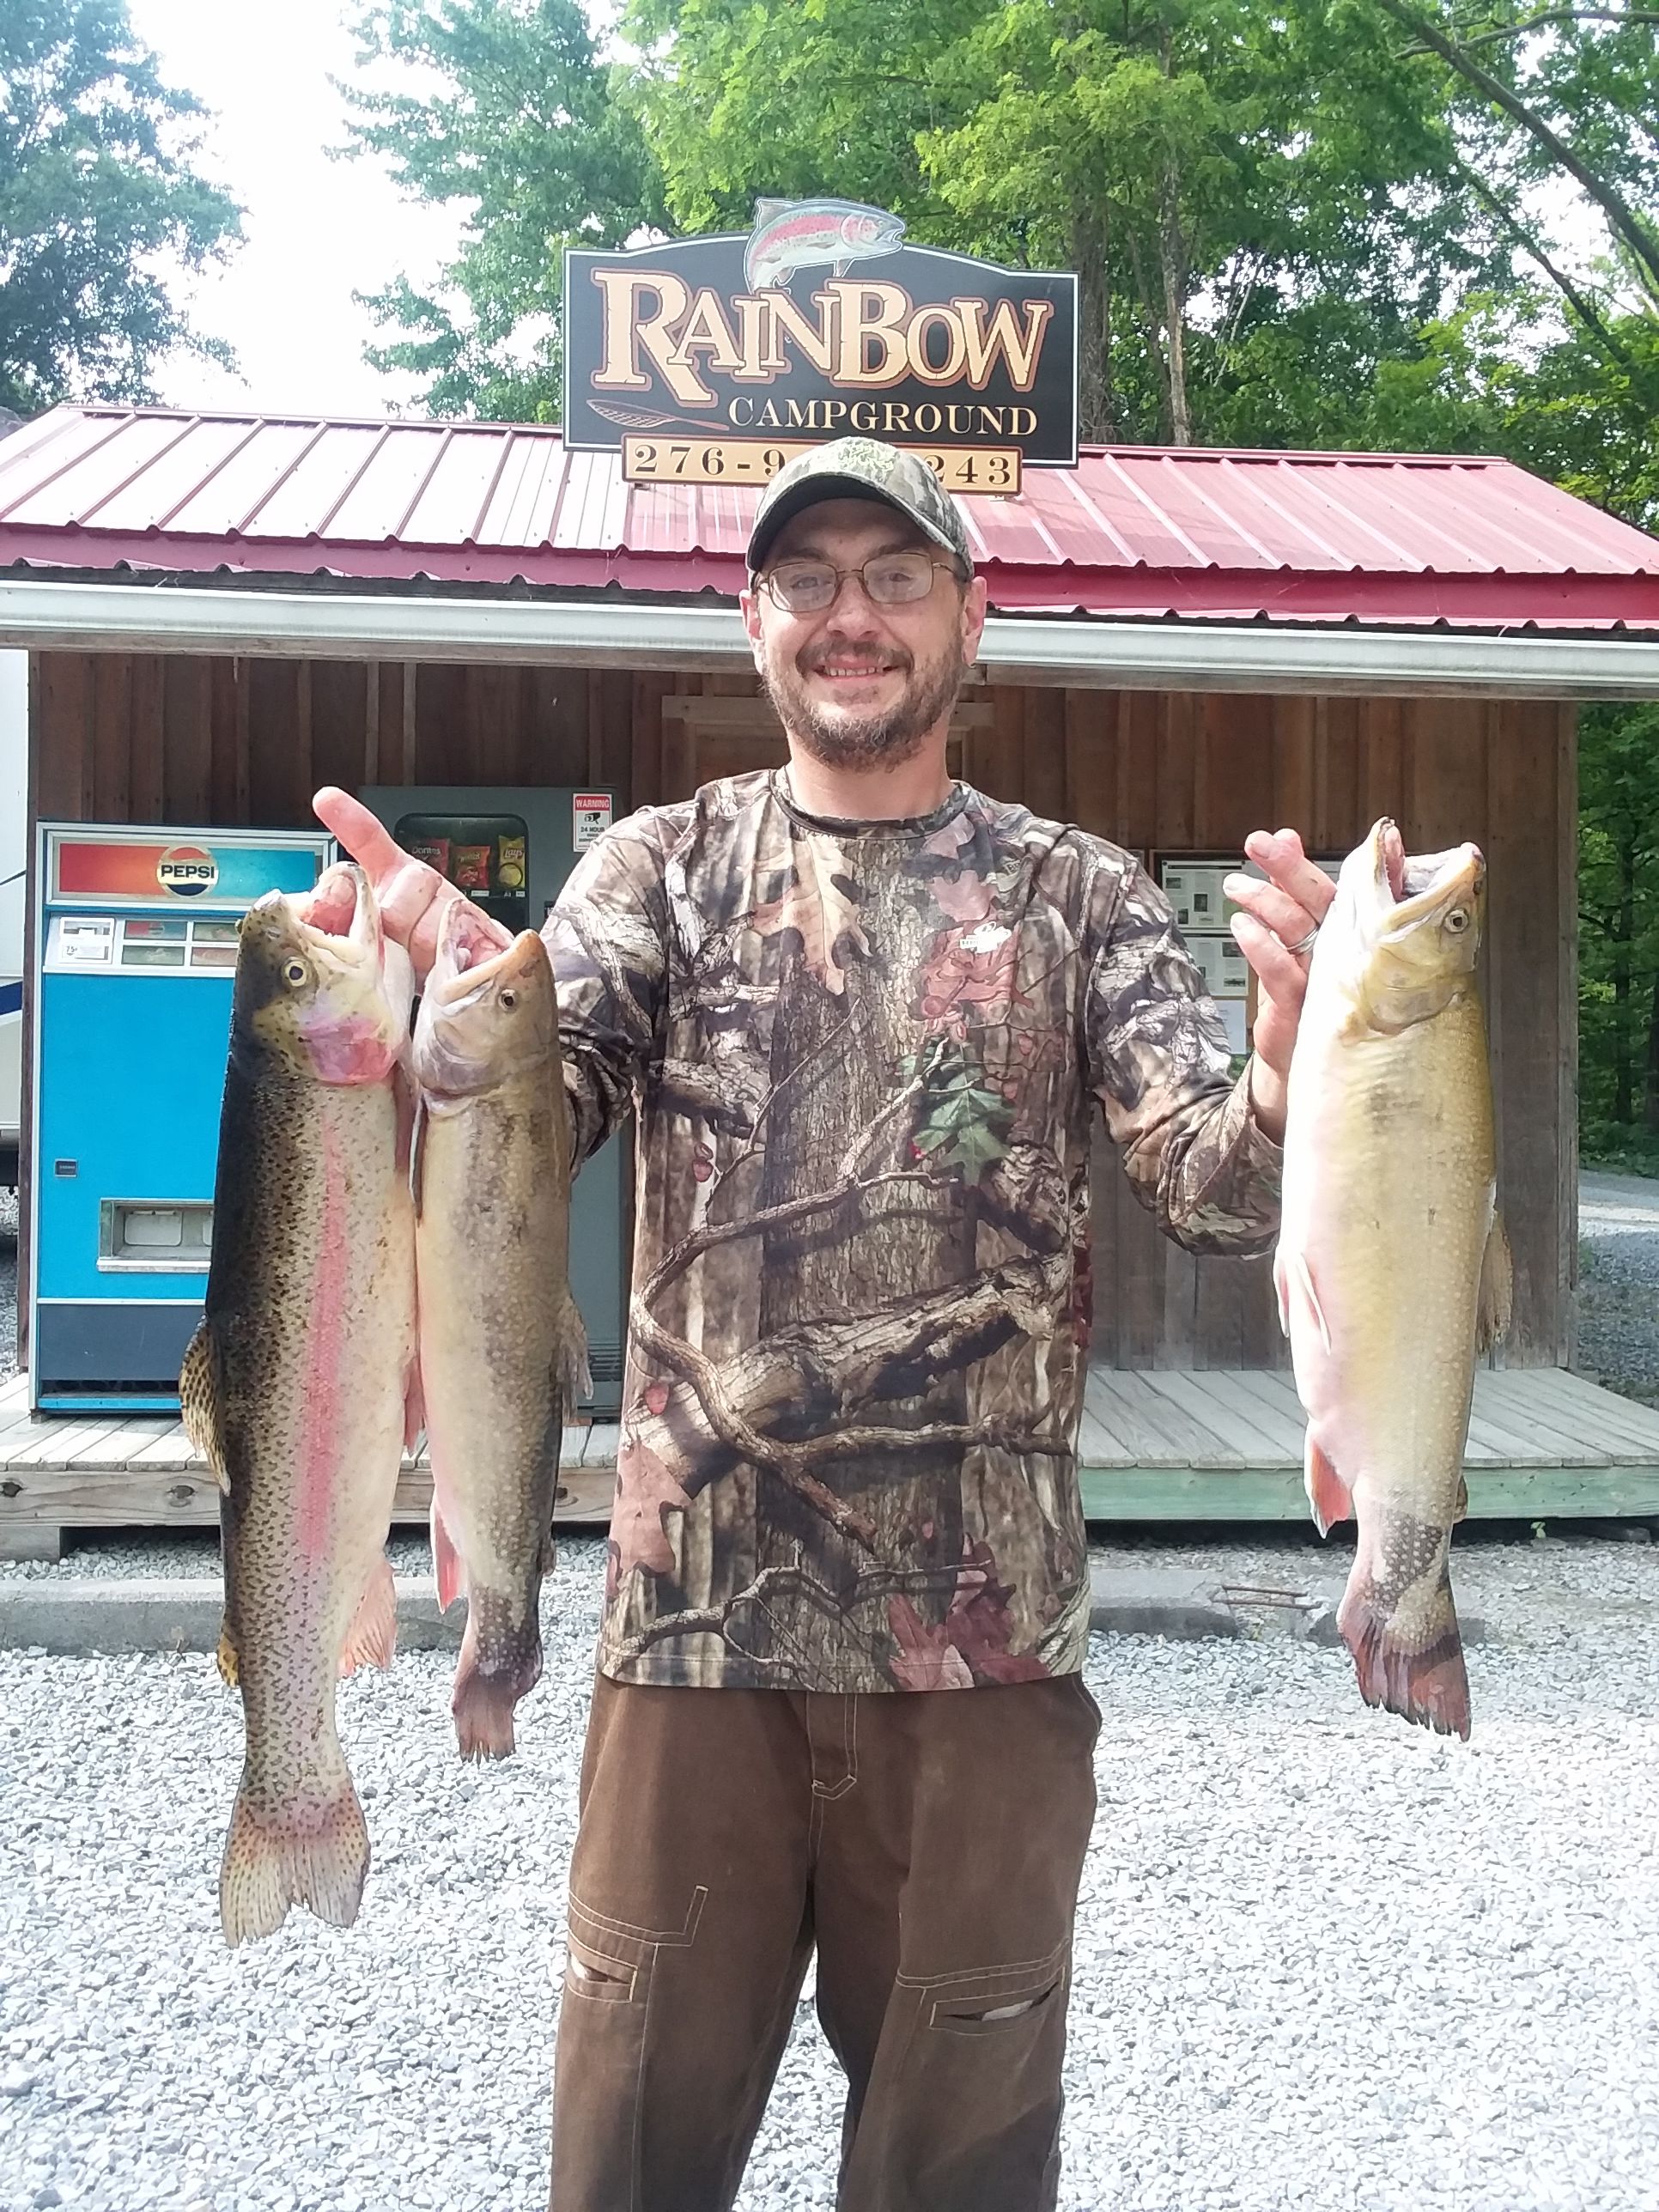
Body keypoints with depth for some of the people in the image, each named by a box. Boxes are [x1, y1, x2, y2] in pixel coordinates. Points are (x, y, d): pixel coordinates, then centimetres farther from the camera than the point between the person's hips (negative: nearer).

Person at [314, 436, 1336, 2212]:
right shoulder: (663, 868, 5)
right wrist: (435, 983, -33)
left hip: (983, 1627, 0)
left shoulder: (1080, 898, 4)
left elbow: (1216, 1190, -7)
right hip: (697, 1608, 0)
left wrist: (1297, 1054, -29)